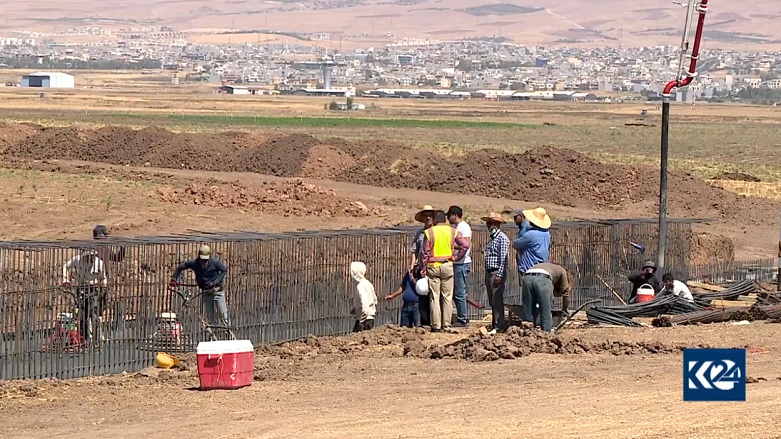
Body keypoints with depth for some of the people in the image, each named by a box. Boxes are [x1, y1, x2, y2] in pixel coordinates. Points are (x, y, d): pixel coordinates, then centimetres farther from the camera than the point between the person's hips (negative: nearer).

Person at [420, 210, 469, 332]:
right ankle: (447, 325, 4)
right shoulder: (452, 231, 3)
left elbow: (425, 252, -3)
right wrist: (456, 257, 3)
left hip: (433, 267, -1)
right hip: (448, 266, 1)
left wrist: (423, 268, 3)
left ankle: (436, 325, -1)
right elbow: (465, 245, -6)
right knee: (447, 297, 6)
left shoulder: (429, 232, -2)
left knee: (434, 297, 2)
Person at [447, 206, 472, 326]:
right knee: (455, 293, 12)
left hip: (462, 264, -10)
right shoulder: (457, 227, 18)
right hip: (457, 263, 10)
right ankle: (461, 317, 16)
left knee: (459, 293, -7)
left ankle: (462, 319, -4)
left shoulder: (464, 227, -12)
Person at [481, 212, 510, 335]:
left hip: (497, 272, -9)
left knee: (497, 300, -9)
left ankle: (498, 326, -8)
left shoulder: (502, 238, -10)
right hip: (489, 272, 9)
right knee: (492, 301, 11)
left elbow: (503, 258, -16)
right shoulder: (491, 238, 18)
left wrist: (499, 274, -20)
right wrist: (487, 273, 18)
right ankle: (494, 324, 16)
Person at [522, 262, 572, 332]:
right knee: (546, 313, 4)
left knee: (528, 313, 9)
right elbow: (565, 292, 26)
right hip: (542, 278, -5)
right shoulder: (562, 271, 28)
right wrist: (564, 310, 38)